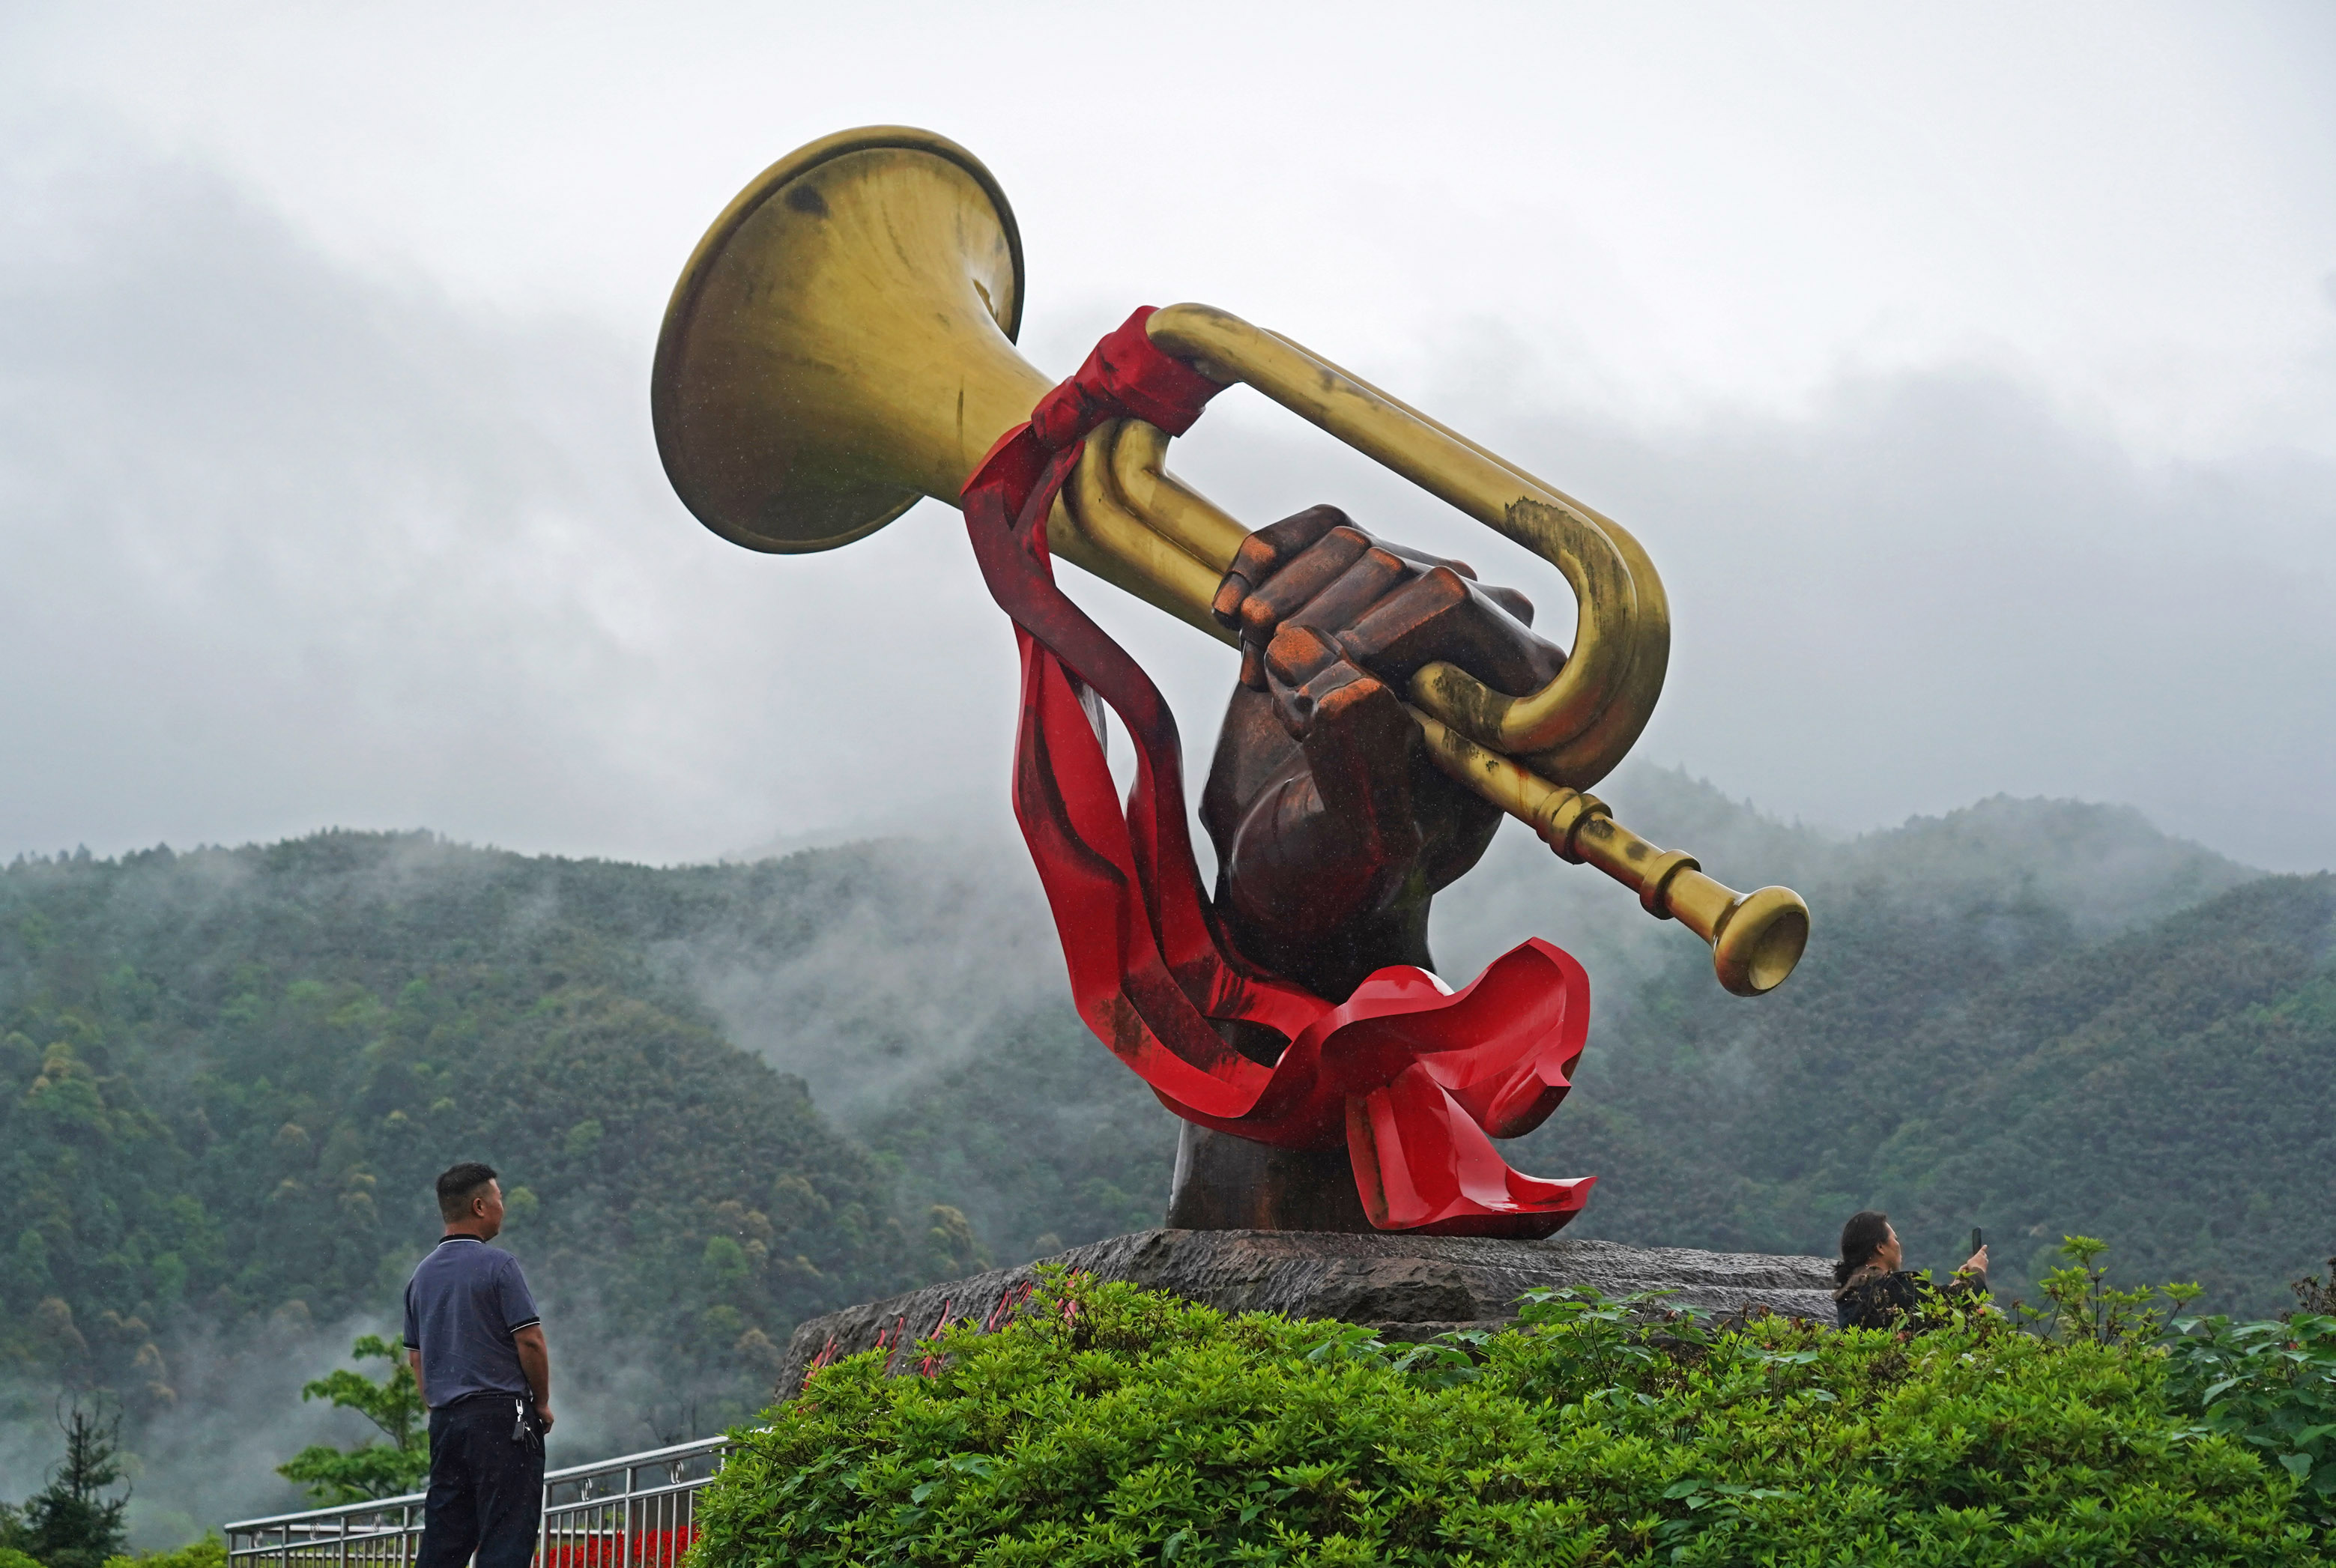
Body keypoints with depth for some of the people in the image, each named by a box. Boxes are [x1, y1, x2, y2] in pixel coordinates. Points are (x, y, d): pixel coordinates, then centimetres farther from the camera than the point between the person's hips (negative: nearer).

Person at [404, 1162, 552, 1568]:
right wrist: (542, 1403, 0)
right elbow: (530, 1340, -12)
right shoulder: (497, 1264, -9)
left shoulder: (423, 1273, 13)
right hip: (502, 1414, -7)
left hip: (444, 1417, 7)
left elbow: (416, 1356, 17)